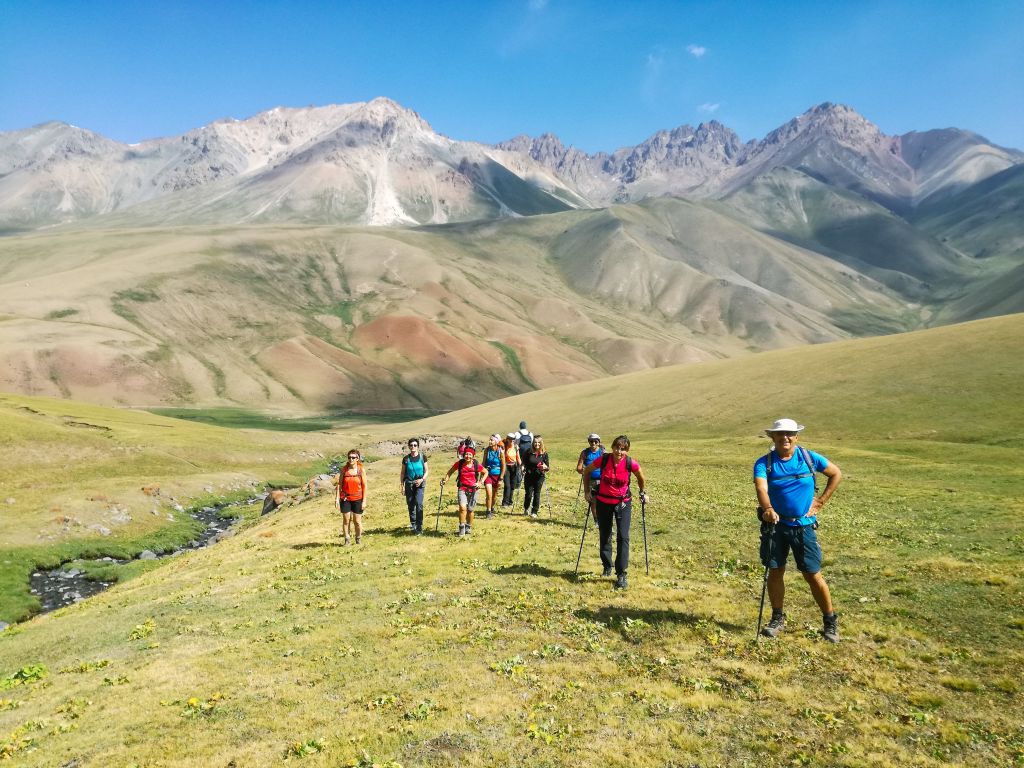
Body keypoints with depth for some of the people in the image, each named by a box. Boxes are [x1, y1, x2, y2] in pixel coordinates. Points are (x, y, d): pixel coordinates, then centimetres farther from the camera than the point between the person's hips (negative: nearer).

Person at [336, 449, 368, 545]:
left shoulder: (361, 470, -4)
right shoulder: (344, 469, -1)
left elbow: (364, 486, -2)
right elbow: (339, 484, 1)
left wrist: (364, 501, -5)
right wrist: (337, 498, -4)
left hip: (357, 499, -1)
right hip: (345, 499, 1)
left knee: (357, 521, 5)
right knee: (346, 520, 1)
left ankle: (358, 539, 23)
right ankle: (347, 539, 14)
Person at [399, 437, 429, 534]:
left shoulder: (422, 457, -1)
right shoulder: (406, 459, 2)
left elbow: (427, 470, 5)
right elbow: (402, 472, 9)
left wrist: (422, 479, -12)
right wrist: (402, 485, 5)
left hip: (419, 483, -2)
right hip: (409, 483, 2)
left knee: (419, 504, -14)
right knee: (410, 505, 7)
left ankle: (419, 527, -11)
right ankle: (413, 524, 25)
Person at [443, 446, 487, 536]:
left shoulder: (476, 465, -7)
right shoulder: (459, 463, -7)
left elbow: (485, 472, 10)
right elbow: (450, 472, 6)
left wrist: (480, 482, 1)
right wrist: (445, 479, -8)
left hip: (473, 489, 1)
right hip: (462, 488, -1)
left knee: (470, 510, 9)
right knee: (462, 507, -19)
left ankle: (468, 528, 30)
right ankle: (461, 528, -5)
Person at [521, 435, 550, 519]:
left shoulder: (544, 454, -2)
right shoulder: (529, 452, -1)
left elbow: (548, 467, -1)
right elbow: (524, 463, 8)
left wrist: (545, 467, -22)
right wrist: (523, 467, -13)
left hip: (539, 477, 0)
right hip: (529, 477, 0)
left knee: (536, 494, 2)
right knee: (528, 494, 1)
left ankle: (534, 512, 15)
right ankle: (526, 509, 28)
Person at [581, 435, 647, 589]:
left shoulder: (631, 464, -20)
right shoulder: (603, 459, -19)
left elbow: (641, 478, 3)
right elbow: (586, 471, -1)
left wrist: (642, 493, 11)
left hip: (623, 503, -1)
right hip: (603, 502, 1)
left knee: (623, 537, -10)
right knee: (605, 536, 13)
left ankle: (622, 574, -4)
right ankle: (607, 567, 33)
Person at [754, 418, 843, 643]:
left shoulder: (809, 457, -4)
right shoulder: (764, 463, -9)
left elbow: (836, 474, 10)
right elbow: (761, 488, -26)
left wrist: (821, 501, 2)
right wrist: (767, 509, -46)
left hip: (804, 526, 0)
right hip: (775, 525, 0)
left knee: (813, 575, 2)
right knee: (775, 572, 6)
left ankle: (830, 622, 20)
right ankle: (778, 618, 24)